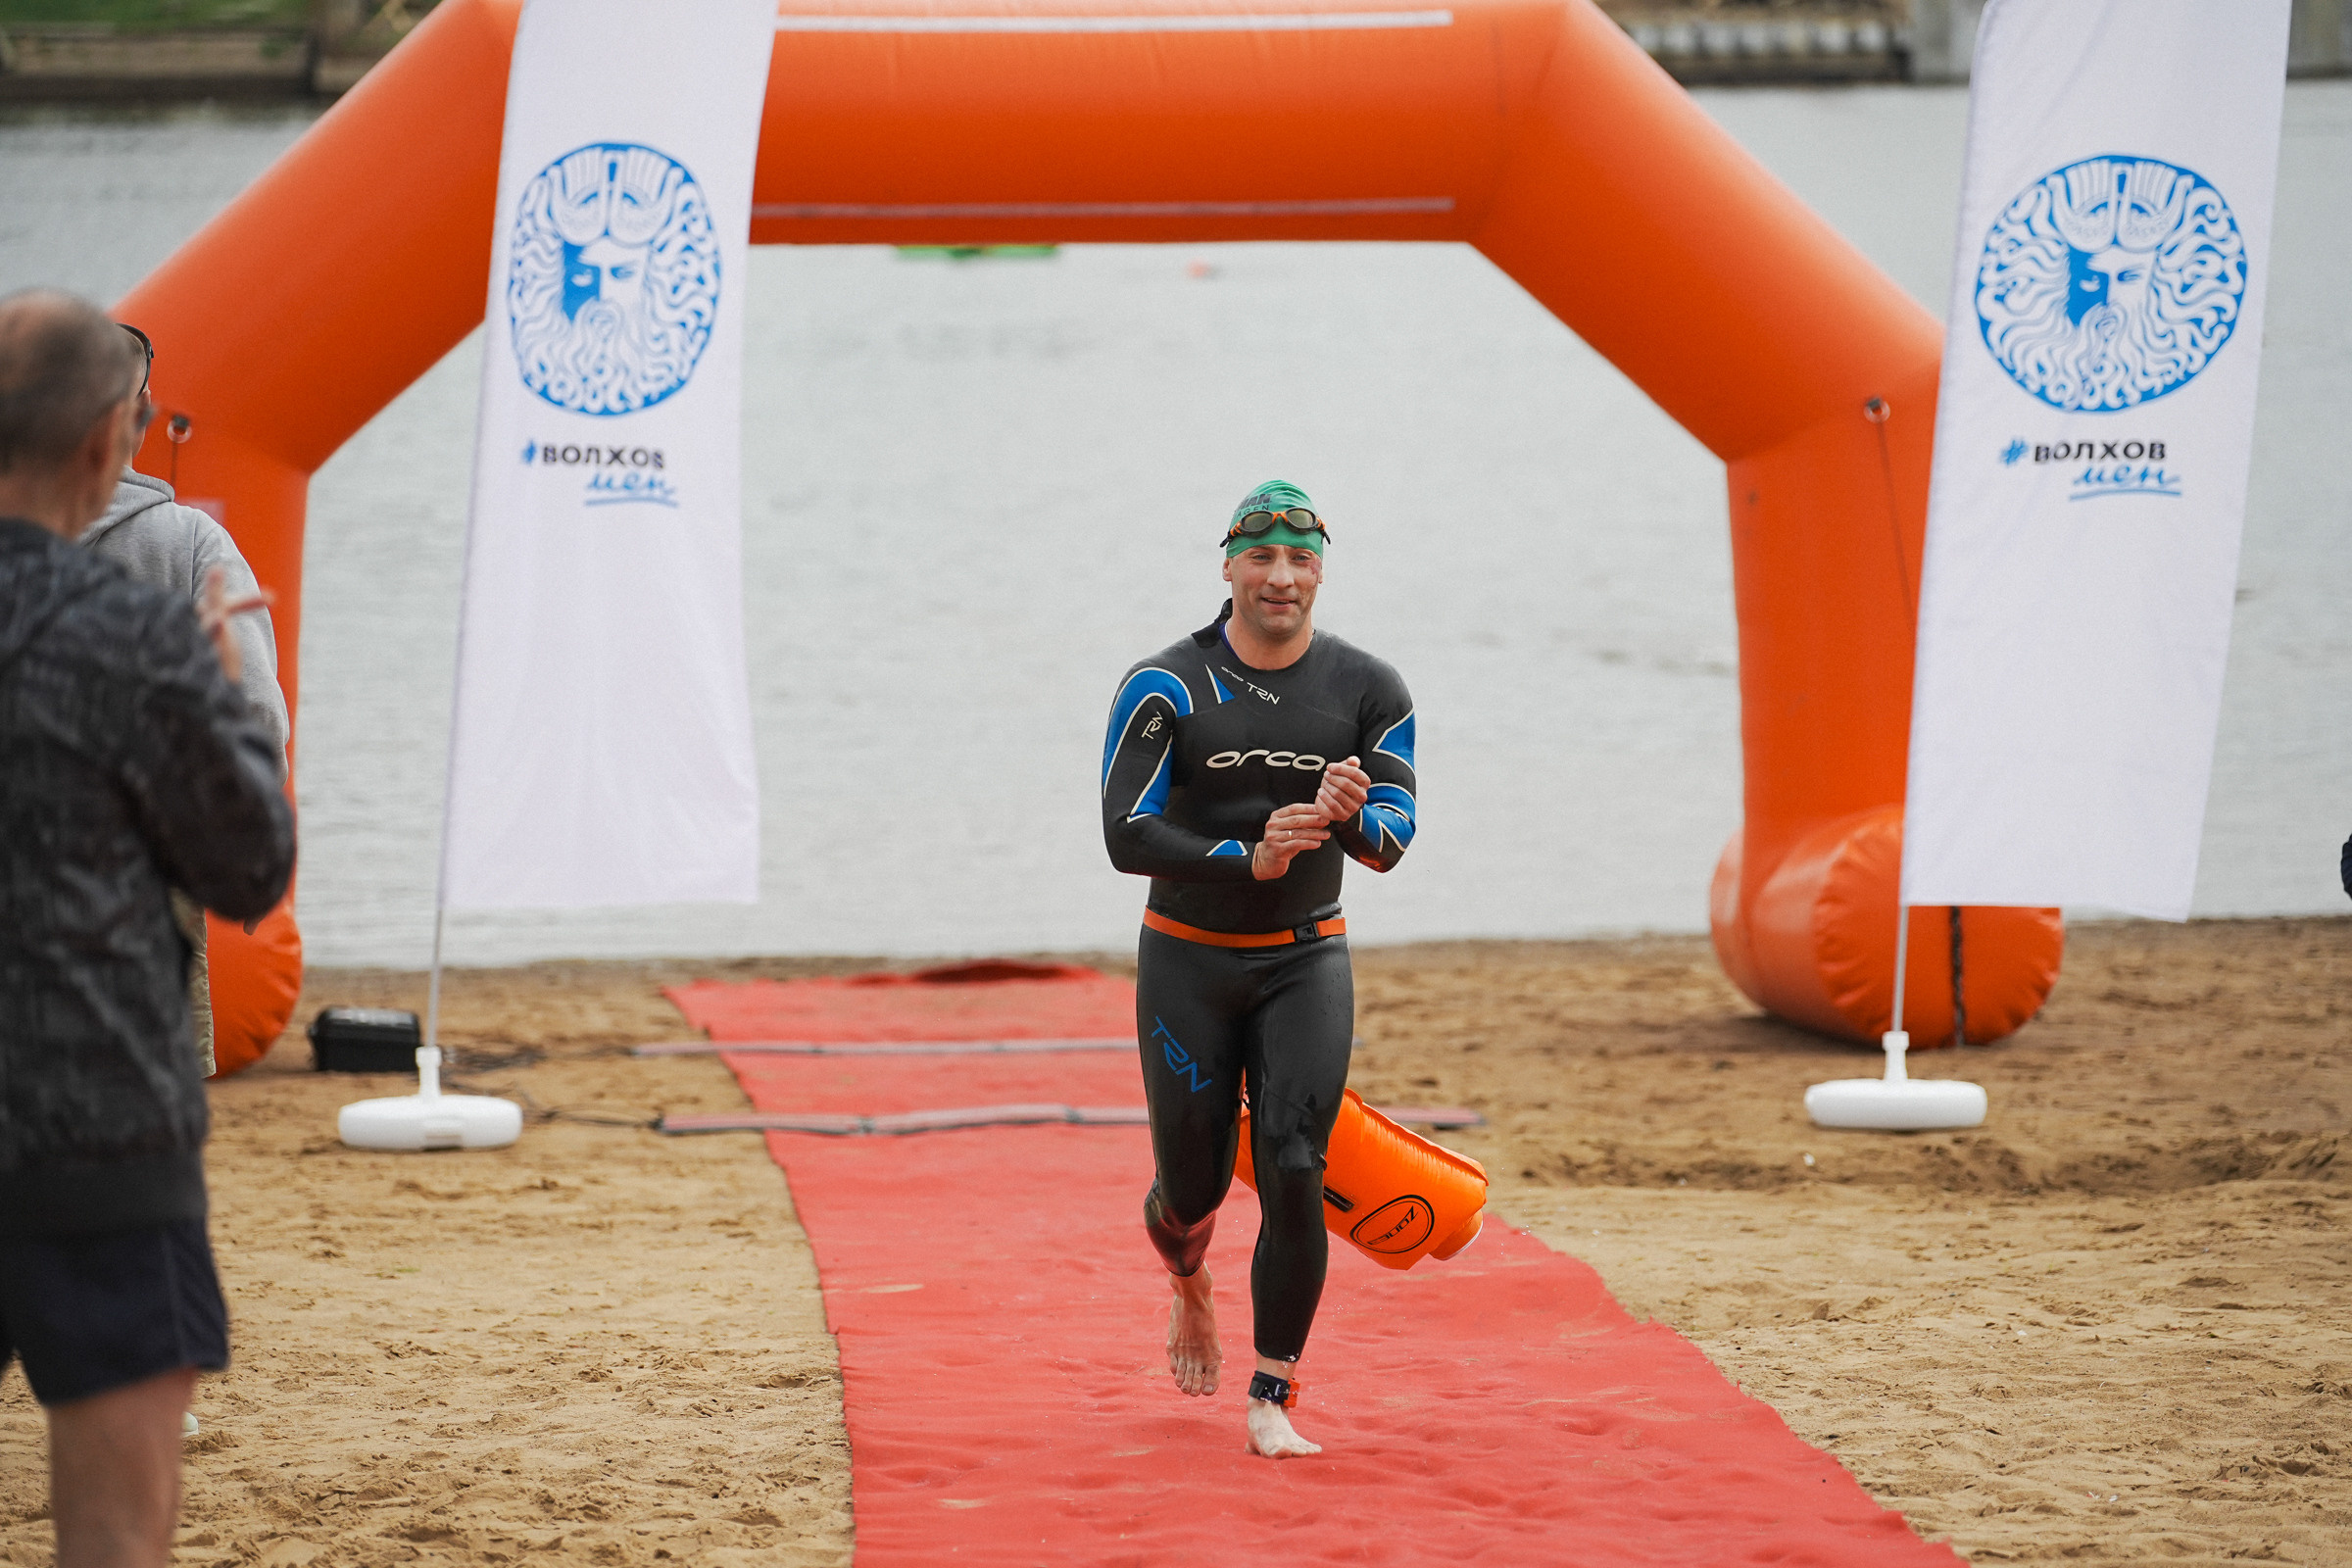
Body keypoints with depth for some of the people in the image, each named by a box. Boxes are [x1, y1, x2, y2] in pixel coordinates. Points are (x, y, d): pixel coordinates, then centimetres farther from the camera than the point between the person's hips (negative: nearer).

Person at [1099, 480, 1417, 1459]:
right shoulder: (1165, 686, -8)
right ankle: (1189, 1286, 43)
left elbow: (1391, 842, -8)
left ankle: (1271, 1400, -7)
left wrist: (1353, 818, -33)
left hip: (1305, 962, 1)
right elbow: (1126, 833, -15)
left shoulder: (1367, 690, -2)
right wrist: (1248, 859, -28)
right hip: (1188, 962, -1)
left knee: (1293, 1171, -15)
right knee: (1193, 1183, 6)